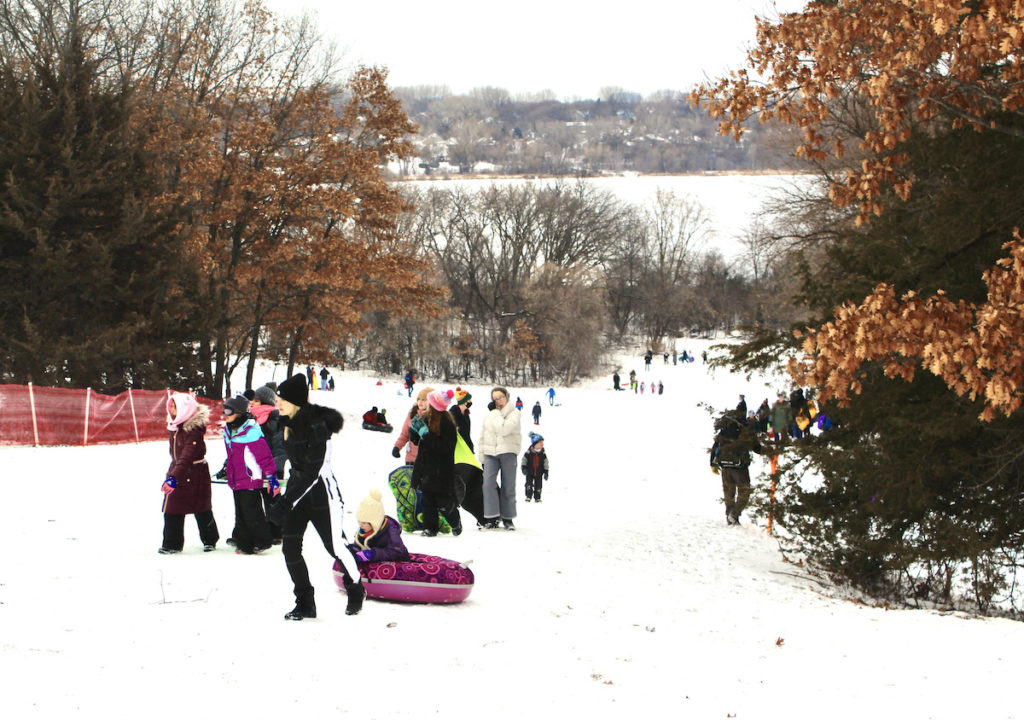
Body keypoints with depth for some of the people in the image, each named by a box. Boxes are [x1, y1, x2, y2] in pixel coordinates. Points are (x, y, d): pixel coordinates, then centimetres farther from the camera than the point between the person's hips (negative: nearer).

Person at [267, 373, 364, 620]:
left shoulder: (316, 426, -23)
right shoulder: (289, 422, 4)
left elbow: (313, 472, -25)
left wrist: (286, 502, -28)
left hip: (321, 493, -8)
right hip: (297, 489, 8)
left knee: (335, 546, 2)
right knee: (290, 548, -1)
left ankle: (356, 592, 27)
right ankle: (305, 604, 8)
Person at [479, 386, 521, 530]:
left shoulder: (514, 413, -2)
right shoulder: (489, 415, 14)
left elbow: (503, 429, -19)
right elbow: (482, 436, 20)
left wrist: (496, 412, -11)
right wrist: (481, 455, 15)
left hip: (508, 452, -3)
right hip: (490, 453, 3)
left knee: (508, 486, 1)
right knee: (488, 483, -12)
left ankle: (507, 518, 13)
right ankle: (492, 518, -8)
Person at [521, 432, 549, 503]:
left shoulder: (543, 454, -2)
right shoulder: (528, 453, -9)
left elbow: (545, 464, 4)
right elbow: (524, 461, -2)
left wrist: (546, 473, 0)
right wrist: (523, 468, -18)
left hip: (539, 474, 2)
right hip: (530, 473, -2)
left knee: (538, 486, 3)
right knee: (529, 485, -8)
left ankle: (537, 498, 17)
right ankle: (528, 497, 5)